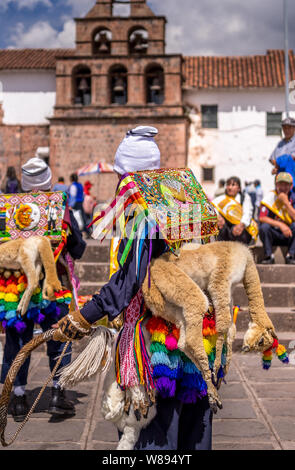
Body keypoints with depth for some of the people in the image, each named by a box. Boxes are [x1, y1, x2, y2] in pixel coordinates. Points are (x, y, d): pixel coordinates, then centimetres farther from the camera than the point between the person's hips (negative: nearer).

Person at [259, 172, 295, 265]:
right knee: (264, 227, -30)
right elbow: (262, 218, -18)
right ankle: (269, 256, -14)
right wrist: (280, 225, -28)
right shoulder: (270, 197, -7)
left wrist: (286, 202, -21)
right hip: (273, 235, -1)